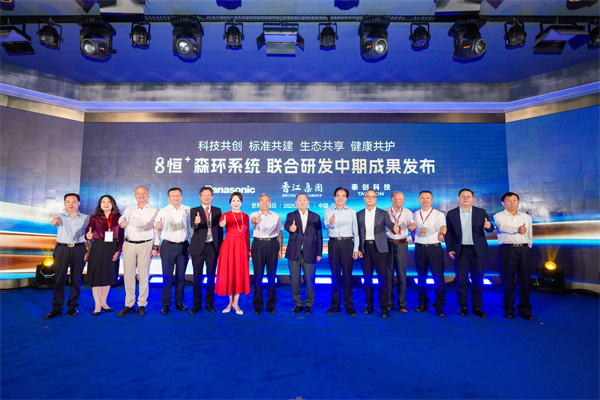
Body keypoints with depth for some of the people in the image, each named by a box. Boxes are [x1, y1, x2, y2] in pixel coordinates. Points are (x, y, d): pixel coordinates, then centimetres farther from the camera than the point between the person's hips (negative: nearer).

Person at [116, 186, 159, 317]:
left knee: (144, 275, 0)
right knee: (128, 275, 4)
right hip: (129, 245, 2)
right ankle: (129, 305, 15)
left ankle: (142, 305, 11)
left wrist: (155, 247, -2)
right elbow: (122, 218, -9)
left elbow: (157, 230, 6)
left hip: (145, 245, -2)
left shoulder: (154, 211, 7)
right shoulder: (129, 209, 12)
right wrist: (123, 221, -34)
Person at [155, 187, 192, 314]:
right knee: (167, 276, -1)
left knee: (181, 276, 7)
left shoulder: (187, 210, 6)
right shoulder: (163, 211, 2)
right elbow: (157, 227, -6)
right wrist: (157, 226, -30)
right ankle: (166, 304, 11)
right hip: (168, 246, -1)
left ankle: (179, 302, 19)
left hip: (183, 246, 2)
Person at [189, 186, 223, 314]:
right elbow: (192, 225, -15)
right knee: (197, 276, 4)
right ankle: (197, 304, 16)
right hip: (198, 247, -1)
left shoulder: (217, 211, 9)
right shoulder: (194, 210, 3)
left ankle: (210, 303, 18)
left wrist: (220, 246, 4)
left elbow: (220, 229, 10)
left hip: (212, 246, 2)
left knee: (211, 276, 7)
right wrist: (196, 223, -39)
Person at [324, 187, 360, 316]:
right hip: (333, 243, 0)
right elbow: (326, 224, -14)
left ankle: (349, 305, 10)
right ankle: (335, 305, 16)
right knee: (335, 274, 6)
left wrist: (356, 249, 2)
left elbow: (356, 231, 9)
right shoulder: (328, 211, 6)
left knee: (347, 274, 0)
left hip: (347, 243, 0)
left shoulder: (352, 212, 9)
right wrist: (330, 222, -38)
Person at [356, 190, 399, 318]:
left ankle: (384, 307, 5)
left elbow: (389, 224, -11)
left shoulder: (383, 213, 6)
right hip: (365, 248, 2)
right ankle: (369, 305, 20)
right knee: (367, 277, 7)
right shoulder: (359, 215, 11)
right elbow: (357, 233, 10)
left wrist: (395, 228, -35)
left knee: (382, 277, -3)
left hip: (379, 247, -2)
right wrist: (358, 248, 2)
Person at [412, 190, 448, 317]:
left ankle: (439, 306, 7)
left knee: (438, 277, -4)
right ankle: (423, 303, 21)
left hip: (434, 248, -3)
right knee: (421, 277, 8)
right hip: (419, 248, 3)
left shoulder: (439, 214, 1)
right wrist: (415, 239, 6)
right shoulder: (414, 215, 12)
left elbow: (443, 226, -19)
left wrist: (441, 233, -40)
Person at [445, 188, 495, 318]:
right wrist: (450, 249, -3)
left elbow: (490, 229, 2)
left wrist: (488, 226, -23)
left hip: (478, 251, 1)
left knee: (478, 280, 6)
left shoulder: (481, 212, 6)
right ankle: (463, 307, 16)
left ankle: (477, 307, 20)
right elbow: (448, 233, 5)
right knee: (461, 281, 2)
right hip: (460, 251, -1)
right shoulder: (451, 214, 4)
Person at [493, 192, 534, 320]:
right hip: (507, 249, -3)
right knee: (508, 280, -1)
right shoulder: (499, 216, 7)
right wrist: (517, 229, -31)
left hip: (524, 249, 3)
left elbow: (530, 236, 22)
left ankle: (524, 309, 13)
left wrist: (527, 249, 11)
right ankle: (508, 309, 9)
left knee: (525, 280, 2)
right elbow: (502, 227, -14)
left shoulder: (527, 217, 19)